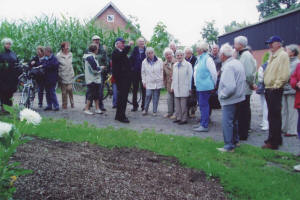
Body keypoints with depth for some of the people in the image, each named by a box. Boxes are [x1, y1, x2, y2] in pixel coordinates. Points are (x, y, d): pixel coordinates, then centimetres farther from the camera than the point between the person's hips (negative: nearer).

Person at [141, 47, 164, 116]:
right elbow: (143, 72, 8)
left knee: (156, 97, 3)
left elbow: (162, 71, 5)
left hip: (158, 82, 0)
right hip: (149, 83, 0)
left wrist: (162, 80, 1)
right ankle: (145, 110, 10)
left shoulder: (159, 61, 1)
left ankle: (155, 111, 14)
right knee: (148, 96, -9)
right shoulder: (144, 62, 4)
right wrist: (144, 81, 4)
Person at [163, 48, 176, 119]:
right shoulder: (164, 64, 8)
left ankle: (175, 113, 12)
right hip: (169, 85, 4)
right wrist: (165, 84, 15)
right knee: (169, 99, 8)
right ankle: (170, 112, 22)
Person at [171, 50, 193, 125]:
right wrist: (172, 86, 15)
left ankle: (184, 119, 4)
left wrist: (190, 87, -7)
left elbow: (190, 76, -6)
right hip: (176, 88, 6)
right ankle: (178, 118, 18)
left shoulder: (187, 64, -5)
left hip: (184, 88, -6)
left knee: (183, 104, -3)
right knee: (177, 104, 9)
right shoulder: (175, 65, 15)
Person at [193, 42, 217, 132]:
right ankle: (202, 122, 27)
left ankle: (204, 126, -2)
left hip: (205, 87, -9)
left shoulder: (207, 59, -13)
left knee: (204, 105, -6)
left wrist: (213, 84, -4)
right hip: (199, 86, 9)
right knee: (201, 105, 16)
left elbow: (214, 73, -13)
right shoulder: (199, 59, 14)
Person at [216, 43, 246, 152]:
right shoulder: (239, 63, 7)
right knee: (234, 121, 22)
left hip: (230, 100, -10)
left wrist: (221, 95, -14)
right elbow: (243, 80, 18)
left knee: (227, 123, -1)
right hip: (239, 97, 10)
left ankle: (229, 146, 6)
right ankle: (235, 141, 34)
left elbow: (230, 87, -29)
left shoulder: (228, 67, -22)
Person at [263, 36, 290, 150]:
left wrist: (276, 85, -17)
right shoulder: (272, 56, 19)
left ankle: (273, 142, 0)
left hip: (275, 90, -9)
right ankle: (276, 139, 26)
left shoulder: (283, 55, -10)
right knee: (273, 116, 15)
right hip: (269, 89, 9)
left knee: (274, 117, -6)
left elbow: (285, 74, -18)